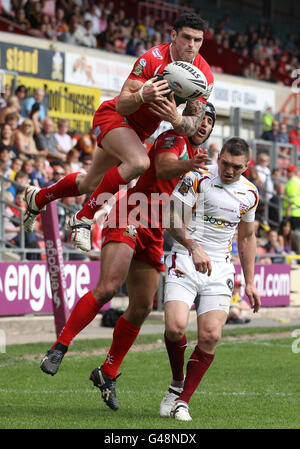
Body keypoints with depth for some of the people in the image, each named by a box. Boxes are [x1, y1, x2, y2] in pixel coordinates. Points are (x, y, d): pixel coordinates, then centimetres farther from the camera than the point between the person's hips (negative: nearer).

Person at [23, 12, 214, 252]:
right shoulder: (153, 59, -27)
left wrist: (176, 119, -35)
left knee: (90, 184, 17)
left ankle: (38, 198, 45)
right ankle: (83, 219, -22)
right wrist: (141, 96, -50)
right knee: (139, 162, -35)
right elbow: (121, 105, -28)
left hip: (140, 131, 6)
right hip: (113, 116, -6)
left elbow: (195, 124, -12)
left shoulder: (205, 75, -14)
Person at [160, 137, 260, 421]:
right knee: (175, 327, -20)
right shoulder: (197, 179, -8)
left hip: (219, 270, 3)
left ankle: (183, 401, 1)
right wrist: (194, 248, -26)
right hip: (185, 262, -3)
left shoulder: (249, 193, 7)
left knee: (210, 336, -11)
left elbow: (246, 238, 20)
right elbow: (173, 219, -11)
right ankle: (177, 383, 9)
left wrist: (249, 283, 18)